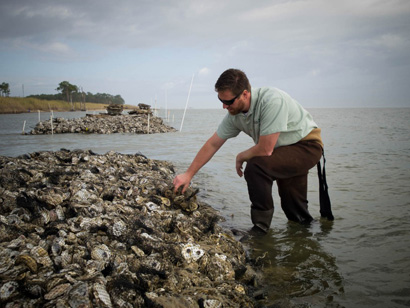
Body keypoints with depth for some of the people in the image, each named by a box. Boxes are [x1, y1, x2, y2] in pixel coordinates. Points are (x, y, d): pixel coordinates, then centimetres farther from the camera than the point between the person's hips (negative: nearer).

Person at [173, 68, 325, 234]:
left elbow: (265, 150, -31)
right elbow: (212, 144, 1)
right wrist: (188, 174, 0)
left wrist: (240, 157, -11)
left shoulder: (272, 101, -33)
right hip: (284, 151, 8)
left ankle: (261, 228, -16)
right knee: (293, 210, 14)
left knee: (255, 166, -29)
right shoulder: (234, 113, -8)